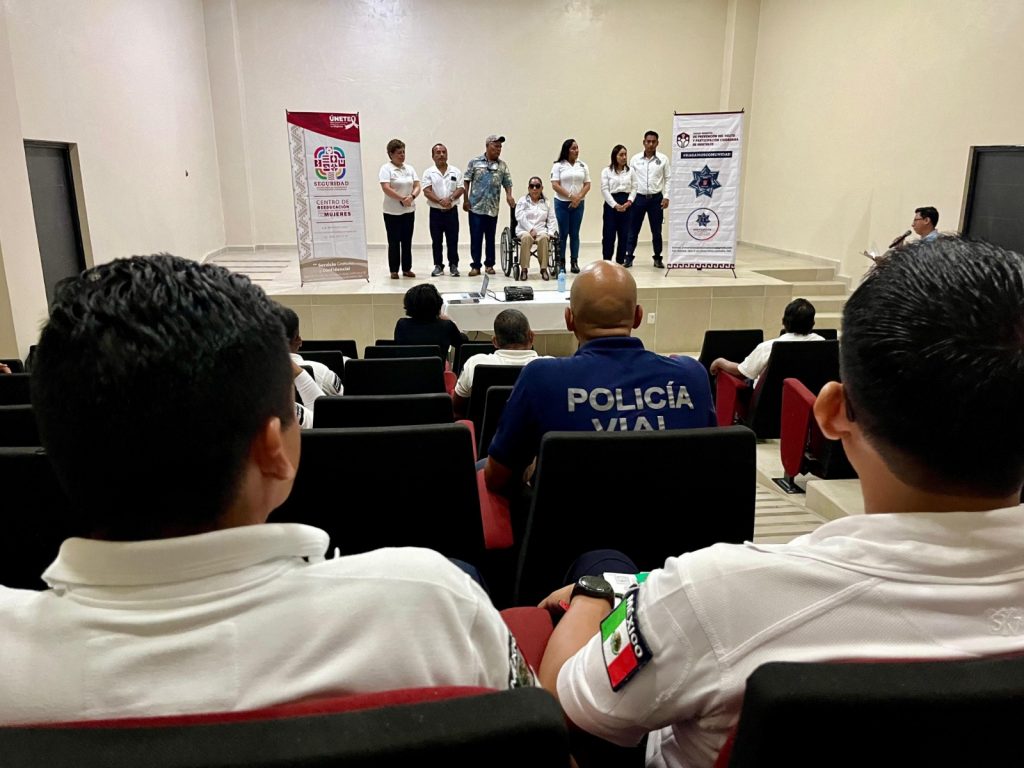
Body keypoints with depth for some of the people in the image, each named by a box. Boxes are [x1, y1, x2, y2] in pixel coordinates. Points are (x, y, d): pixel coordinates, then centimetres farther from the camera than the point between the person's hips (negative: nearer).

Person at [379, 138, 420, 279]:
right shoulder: (386, 168, -6)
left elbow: (417, 186, 4)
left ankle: (407, 269, 17)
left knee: (407, 241, 9)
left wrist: (411, 197, -17)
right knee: (394, 242, 0)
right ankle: (394, 270, 7)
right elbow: (386, 188, -18)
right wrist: (402, 198, -23)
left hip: (409, 211, 5)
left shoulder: (410, 168, 10)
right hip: (392, 212, -5)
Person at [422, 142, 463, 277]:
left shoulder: (456, 172, 6)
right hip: (435, 212, 0)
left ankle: (453, 265, 11)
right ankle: (438, 266, 13)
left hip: (452, 211, 1)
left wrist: (450, 198, -17)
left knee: (453, 240, 3)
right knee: (436, 241, 5)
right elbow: (427, 191, -7)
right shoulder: (429, 173, 2)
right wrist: (440, 201, -20)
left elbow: (460, 189, 0)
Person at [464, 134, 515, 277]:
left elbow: (507, 183, 7)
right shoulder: (474, 162, 2)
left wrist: (509, 196, -12)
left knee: (490, 237, 9)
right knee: (476, 237, -2)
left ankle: (489, 264, 19)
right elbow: (466, 181, 3)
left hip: (493, 208, 2)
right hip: (476, 206, -2)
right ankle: (475, 266, 4)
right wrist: (465, 200, -2)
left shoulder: (502, 165, 8)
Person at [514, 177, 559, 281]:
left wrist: (550, 232, -6)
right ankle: (524, 269, -32)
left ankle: (544, 269, -30)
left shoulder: (546, 202, 18)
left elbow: (552, 220, 12)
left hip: (541, 230, 1)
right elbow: (520, 217, -4)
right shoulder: (522, 201, 11)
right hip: (525, 230, -1)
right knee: (527, 237, -37)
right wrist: (531, 229, -16)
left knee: (543, 238, -35)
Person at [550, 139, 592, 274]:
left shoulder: (583, 166, 9)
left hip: (578, 204, 3)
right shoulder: (558, 166, 0)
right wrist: (570, 196, -14)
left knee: (574, 233, 5)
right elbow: (555, 185, -8)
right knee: (563, 233, -2)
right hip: (562, 203, -3)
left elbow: (587, 184, 6)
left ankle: (574, 262, 8)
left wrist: (578, 198, -9)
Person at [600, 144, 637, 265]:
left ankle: (620, 261, 13)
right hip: (611, 204, -3)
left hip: (626, 205, 3)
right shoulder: (606, 171, 0)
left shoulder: (630, 171, 9)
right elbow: (605, 189, -6)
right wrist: (615, 205, -13)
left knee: (624, 234, 4)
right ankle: (606, 262, 6)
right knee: (609, 234, -2)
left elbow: (634, 188, 7)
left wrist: (629, 202, -10)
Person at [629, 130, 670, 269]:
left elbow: (667, 179, 4)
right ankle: (629, 257, 9)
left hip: (656, 198, 0)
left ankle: (658, 258, 15)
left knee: (656, 231, 5)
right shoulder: (635, 159, 3)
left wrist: (666, 197, -4)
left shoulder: (663, 159, 2)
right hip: (639, 198, 0)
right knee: (633, 230, 2)